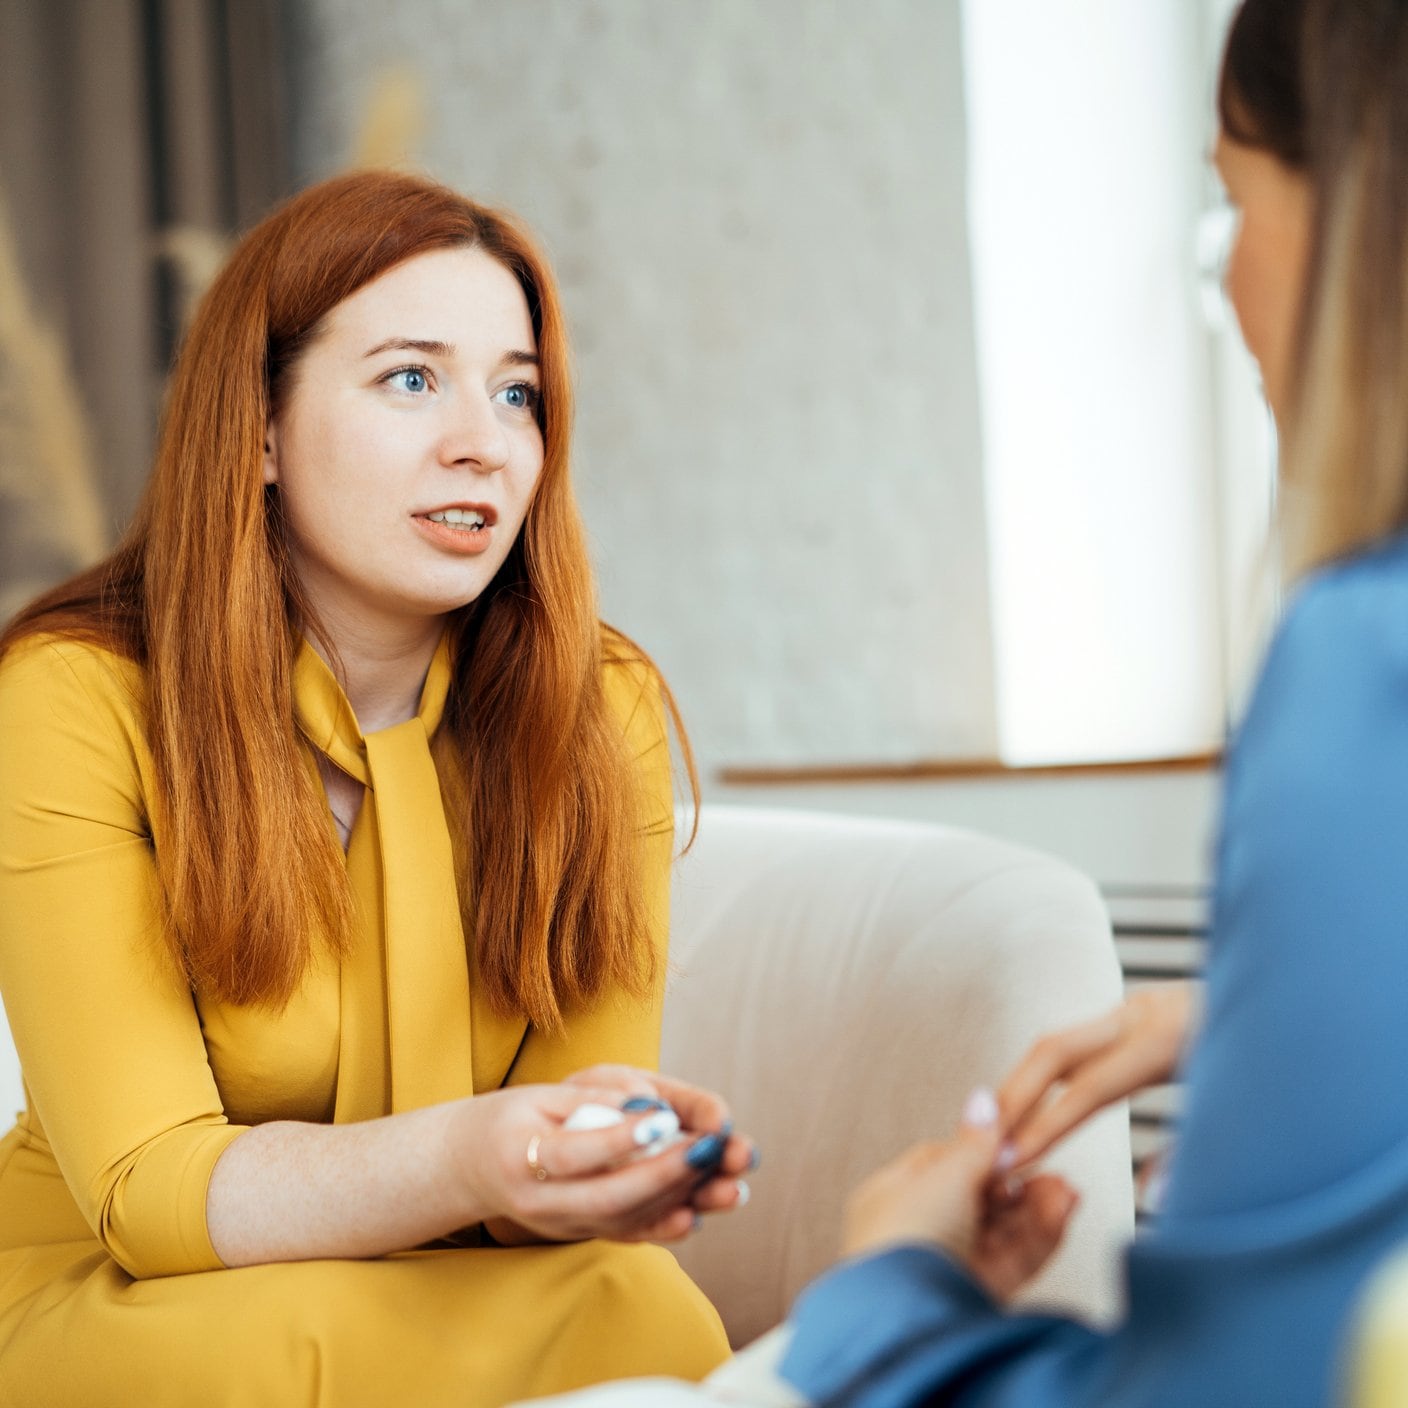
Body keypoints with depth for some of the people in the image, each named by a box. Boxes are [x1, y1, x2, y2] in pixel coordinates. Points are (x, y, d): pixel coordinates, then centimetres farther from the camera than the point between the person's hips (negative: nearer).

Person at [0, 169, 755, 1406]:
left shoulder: (603, 710, -5)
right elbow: (150, 1187, -20)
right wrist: (461, 1162, -40)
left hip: (459, 1292, 3)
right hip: (112, 1301, -3)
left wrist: (614, 1164, -34)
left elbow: (591, 1077, -8)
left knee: (643, 1306, -31)